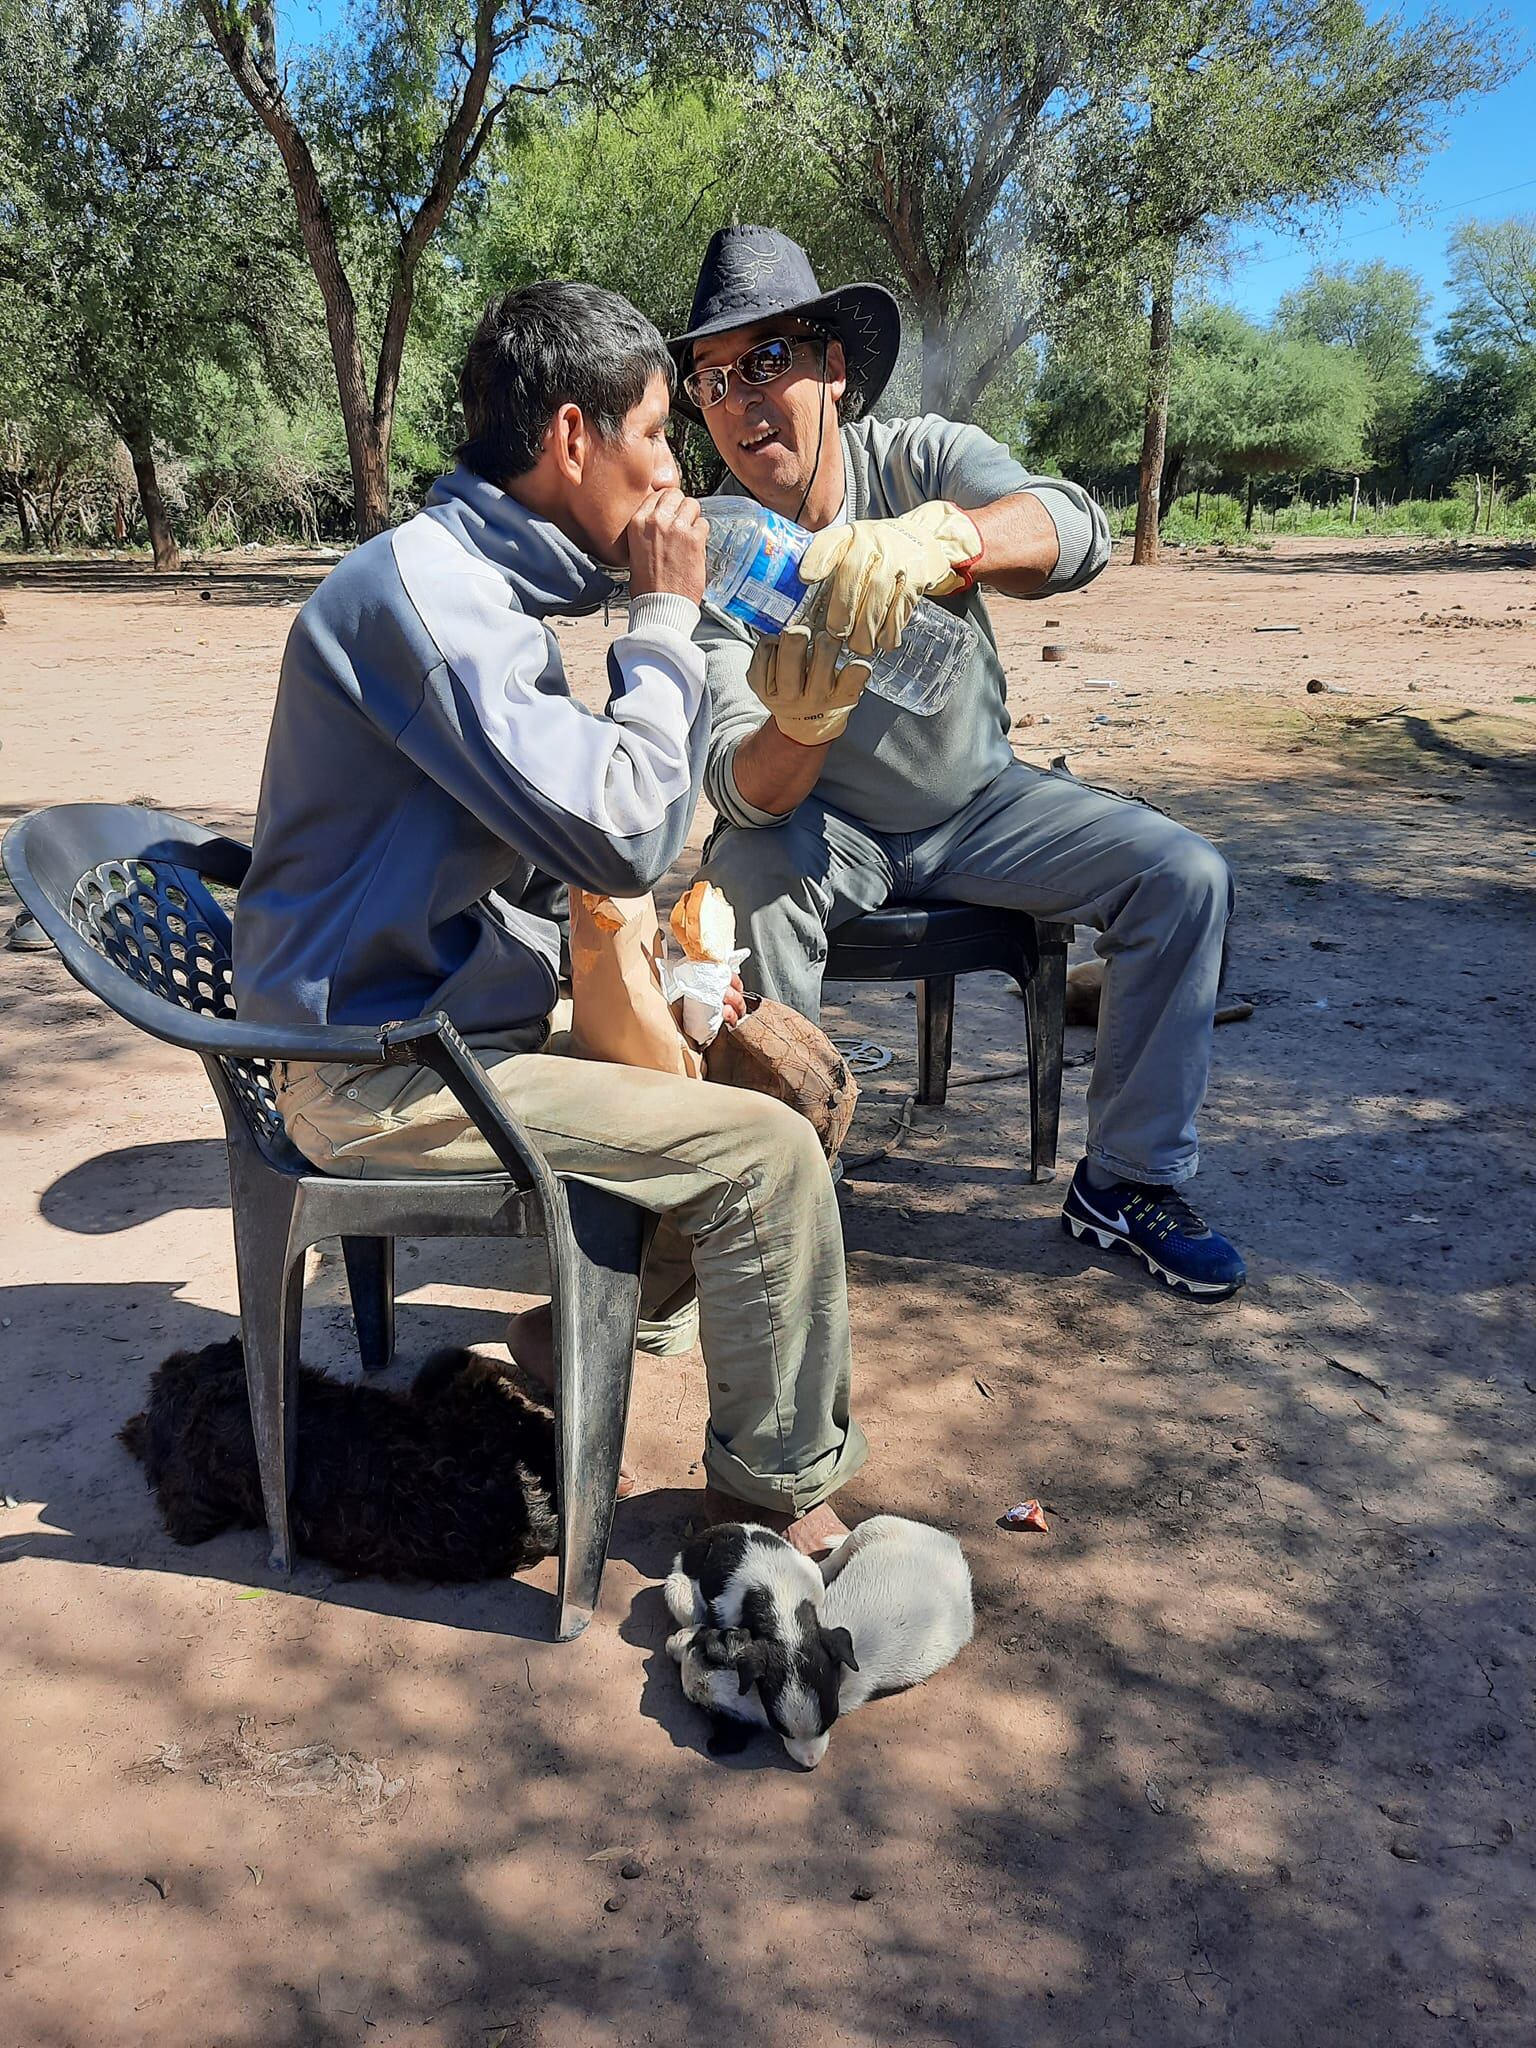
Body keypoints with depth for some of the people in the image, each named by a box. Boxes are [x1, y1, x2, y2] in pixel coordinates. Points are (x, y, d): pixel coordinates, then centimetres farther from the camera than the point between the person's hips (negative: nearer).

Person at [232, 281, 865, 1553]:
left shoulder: (494, 585, 11)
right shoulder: (418, 587, -21)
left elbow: (588, 828, 16)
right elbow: (618, 835, -27)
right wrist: (666, 618, -15)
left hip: (459, 1011, 10)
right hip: (378, 1075, -10)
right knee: (769, 1153, -17)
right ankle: (784, 1498, 3)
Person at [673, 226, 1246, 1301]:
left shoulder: (922, 456, -14)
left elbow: (1076, 532, -37)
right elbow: (744, 794, -25)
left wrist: (931, 542, -58)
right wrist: (801, 722, -49)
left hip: (980, 800, 2)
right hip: (824, 824, -1)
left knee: (1185, 875, -15)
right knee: (742, 882, -33)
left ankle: (1128, 1180, -1)